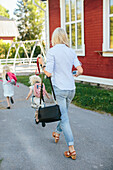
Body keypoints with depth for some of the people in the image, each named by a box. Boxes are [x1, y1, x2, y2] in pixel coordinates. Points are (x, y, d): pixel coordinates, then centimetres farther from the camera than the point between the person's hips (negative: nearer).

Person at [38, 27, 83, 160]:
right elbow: (80, 70, 2)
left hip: (59, 89, -5)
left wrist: (42, 64, 4)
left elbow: (48, 73, -14)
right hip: (71, 89, 6)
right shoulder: (71, 51, 6)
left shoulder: (51, 51, -9)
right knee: (63, 112, 25)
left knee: (64, 118, -2)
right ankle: (57, 133, 47)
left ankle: (71, 149, -2)